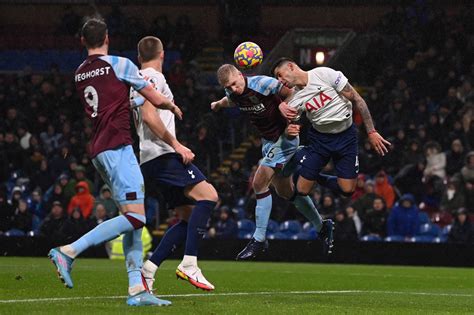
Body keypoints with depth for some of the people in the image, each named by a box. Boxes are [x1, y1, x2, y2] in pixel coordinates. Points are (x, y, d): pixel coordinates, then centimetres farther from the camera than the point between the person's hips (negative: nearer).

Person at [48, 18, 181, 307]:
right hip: (117, 146, -8)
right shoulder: (119, 64, -5)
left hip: (100, 149, 8)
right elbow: (157, 100, 2)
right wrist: (174, 107, 22)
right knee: (135, 216, -13)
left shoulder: (79, 74, 14)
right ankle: (68, 252, -18)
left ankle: (137, 290, 0)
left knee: (133, 220, 8)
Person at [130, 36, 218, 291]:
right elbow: (149, 116, -18)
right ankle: (189, 265, -27)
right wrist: (176, 144, -17)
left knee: (189, 216, 7)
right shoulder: (154, 77, -5)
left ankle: (148, 269, -1)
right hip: (163, 155, -10)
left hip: (149, 160, 10)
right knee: (208, 195, -19)